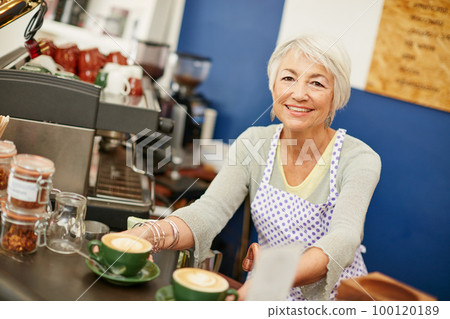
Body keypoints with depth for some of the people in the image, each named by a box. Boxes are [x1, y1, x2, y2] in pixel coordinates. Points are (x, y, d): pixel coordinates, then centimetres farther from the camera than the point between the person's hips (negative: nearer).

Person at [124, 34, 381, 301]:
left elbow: (344, 239, -28)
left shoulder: (359, 159, -13)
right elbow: (210, 212, -14)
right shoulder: (254, 143, -3)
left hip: (337, 298, -1)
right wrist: (150, 234, -35)